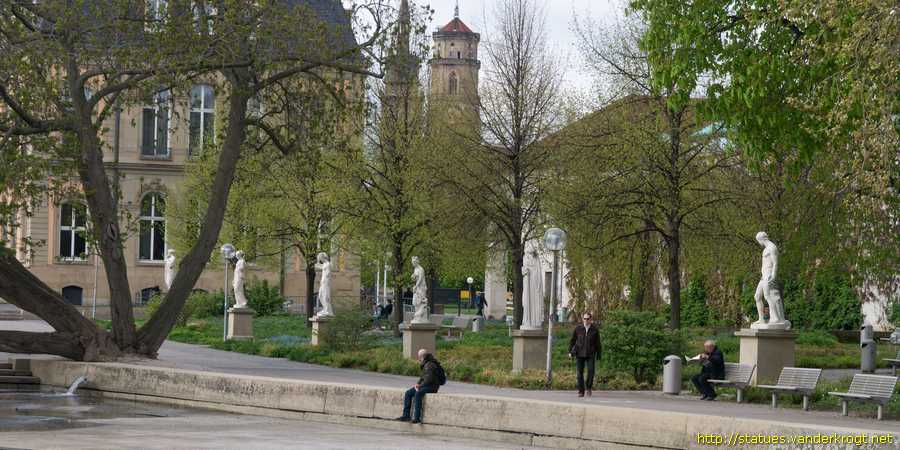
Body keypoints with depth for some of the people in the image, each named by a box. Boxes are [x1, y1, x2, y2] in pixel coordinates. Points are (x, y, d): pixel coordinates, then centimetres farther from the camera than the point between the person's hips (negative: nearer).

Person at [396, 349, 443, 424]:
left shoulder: (430, 365, -15)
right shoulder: (425, 364, 18)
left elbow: (429, 379, -22)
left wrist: (420, 386, -14)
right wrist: (418, 384, 8)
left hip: (431, 387, -10)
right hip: (424, 386, 10)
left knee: (418, 394, -34)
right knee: (408, 393, -1)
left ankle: (417, 418, -36)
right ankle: (406, 415, -6)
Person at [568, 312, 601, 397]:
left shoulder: (595, 329, 1)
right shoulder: (578, 328, 2)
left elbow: (597, 343, 6)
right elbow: (572, 340, 8)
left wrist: (598, 355, 6)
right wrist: (570, 351, 0)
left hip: (590, 354, -1)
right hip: (579, 354, 1)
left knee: (591, 371, -11)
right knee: (579, 372, -2)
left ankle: (589, 387, 12)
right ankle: (581, 391, 5)